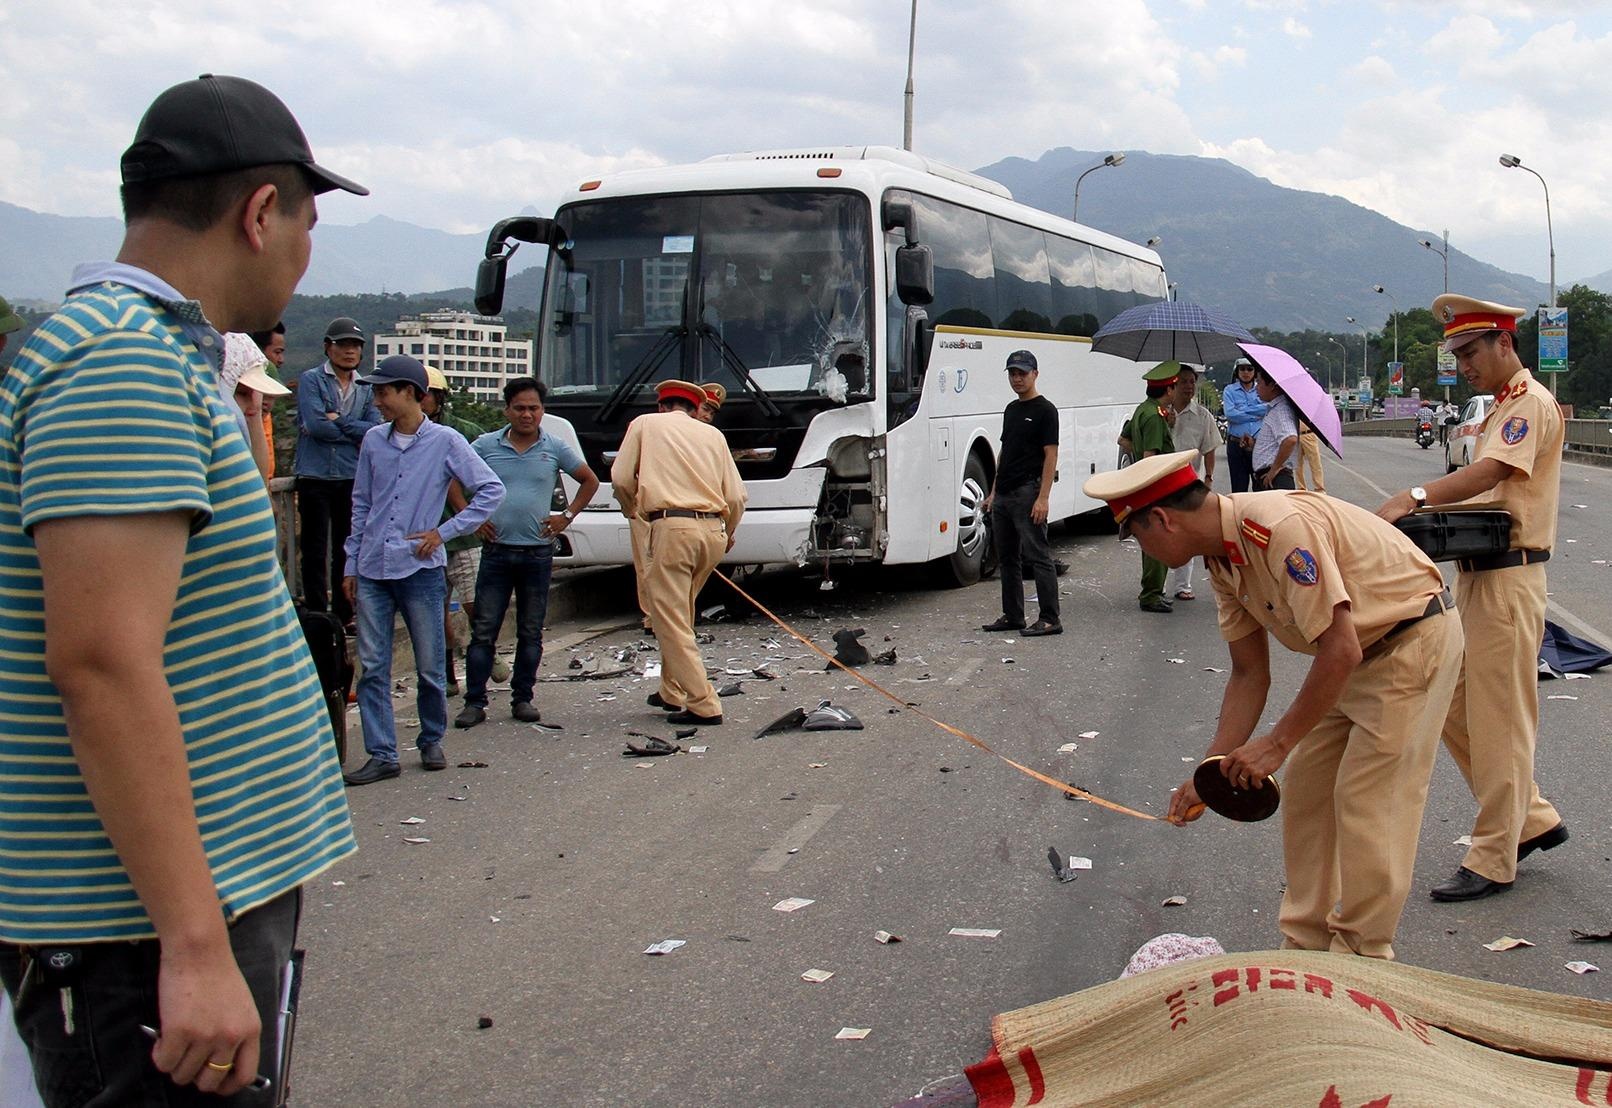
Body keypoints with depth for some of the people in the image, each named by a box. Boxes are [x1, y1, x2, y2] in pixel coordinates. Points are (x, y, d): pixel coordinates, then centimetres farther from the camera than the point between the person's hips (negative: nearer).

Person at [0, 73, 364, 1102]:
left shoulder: (149, 354, 14)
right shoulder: (128, 365, -18)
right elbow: (101, 665, -26)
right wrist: (196, 945, -25)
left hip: (215, 892, 10)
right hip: (145, 936, -10)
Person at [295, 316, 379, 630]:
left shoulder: (366, 389, 10)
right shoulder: (311, 380, -2)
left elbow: (376, 431, -3)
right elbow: (315, 425, -15)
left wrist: (338, 421, -11)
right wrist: (355, 432, -5)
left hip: (352, 478, 4)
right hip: (315, 477, -4)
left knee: (348, 549, 10)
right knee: (315, 551, 2)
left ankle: (345, 614, 19)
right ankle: (317, 615, 8)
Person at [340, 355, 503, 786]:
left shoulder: (445, 442, -4)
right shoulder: (374, 441, 7)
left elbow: (491, 490, -3)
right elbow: (360, 505, 14)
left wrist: (444, 532, -7)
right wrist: (351, 564, 11)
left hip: (421, 569, -3)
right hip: (372, 571, 3)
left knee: (430, 667, 7)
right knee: (372, 667, 1)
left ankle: (432, 741, 26)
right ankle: (382, 755, 6)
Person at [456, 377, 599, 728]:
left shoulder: (556, 448, 2)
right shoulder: (486, 445, 2)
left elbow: (590, 481, 14)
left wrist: (567, 516, 4)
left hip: (538, 553, 1)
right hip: (496, 551, 0)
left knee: (531, 633, 7)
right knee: (483, 630, -2)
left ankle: (522, 699, 17)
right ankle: (474, 702, 3)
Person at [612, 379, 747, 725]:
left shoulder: (645, 424, 12)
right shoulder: (713, 434, 18)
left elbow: (621, 479, 6)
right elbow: (737, 495, 12)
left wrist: (631, 509, 28)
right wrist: (728, 534, 31)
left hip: (672, 527, -5)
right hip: (714, 530, 5)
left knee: (671, 621, -2)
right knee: (680, 612, 21)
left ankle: (704, 706, -6)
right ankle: (672, 692, 27)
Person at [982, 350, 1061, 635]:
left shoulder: (1045, 410, -7)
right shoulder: (1010, 409, 17)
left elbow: (1051, 455, -13)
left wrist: (1043, 497, -20)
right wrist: (993, 491, 18)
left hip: (1028, 493, -9)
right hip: (1003, 495, 9)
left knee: (1038, 556, -8)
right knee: (1007, 558, 12)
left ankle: (1050, 619, -6)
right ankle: (1012, 616, 19)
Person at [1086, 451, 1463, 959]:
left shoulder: (1280, 527, -31)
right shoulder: (1222, 559, -1)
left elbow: (1340, 651, -31)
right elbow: (1249, 674, 6)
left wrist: (1277, 742, -24)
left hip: (1415, 638, -9)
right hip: (1359, 652, 9)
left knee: (1366, 802, -8)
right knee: (1305, 790, 10)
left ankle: (1360, 962, 6)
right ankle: (1306, 947, 21)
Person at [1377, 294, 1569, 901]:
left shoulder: (1532, 403, -11)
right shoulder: (1501, 408, 20)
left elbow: (1491, 471, -27)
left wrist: (1414, 498, -39)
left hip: (1509, 579, -10)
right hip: (1476, 574, 10)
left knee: (1498, 719, -3)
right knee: (1453, 708, 13)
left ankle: (1493, 861, 6)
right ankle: (1533, 820, 25)